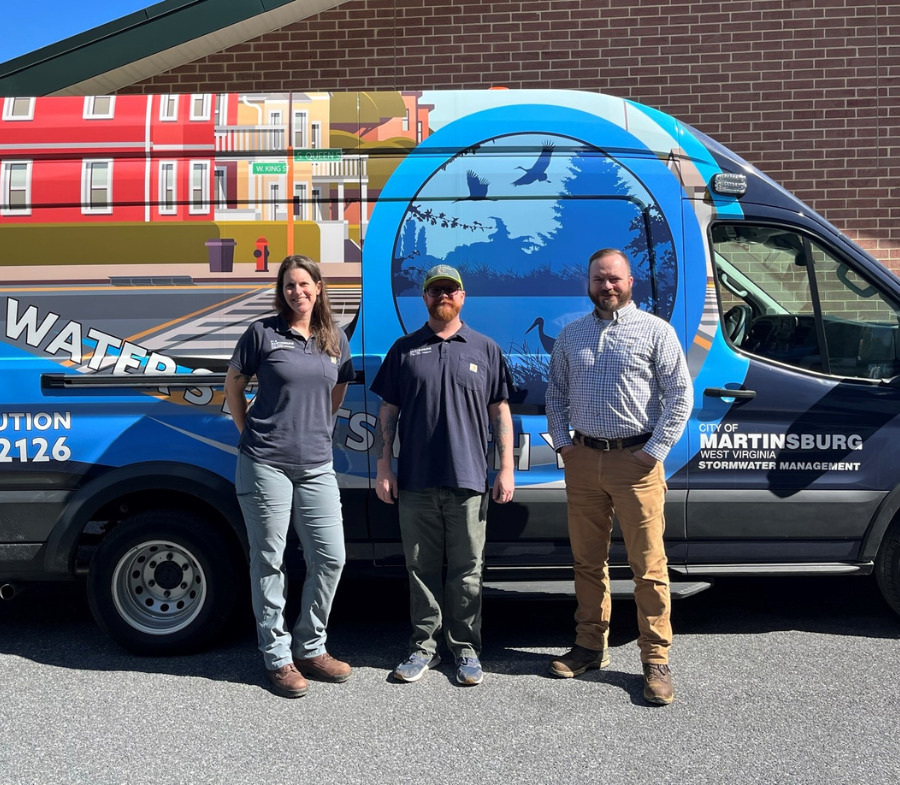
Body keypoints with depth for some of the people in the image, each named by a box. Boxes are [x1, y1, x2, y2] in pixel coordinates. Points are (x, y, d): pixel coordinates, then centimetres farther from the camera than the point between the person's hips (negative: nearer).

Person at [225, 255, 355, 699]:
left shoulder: (336, 340, 10)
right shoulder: (262, 333, -1)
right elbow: (233, 385, 8)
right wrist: (250, 433, 7)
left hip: (316, 466, 4)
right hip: (265, 465, -4)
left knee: (330, 557, 3)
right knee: (269, 561, 3)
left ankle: (309, 649, 21)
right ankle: (277, 658, 16)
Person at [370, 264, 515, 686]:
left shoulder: (485, 349, 9)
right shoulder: (405, 349, 10)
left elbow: (500, 412, 8)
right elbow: (388, 412, 10)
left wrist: (506, 468, 1)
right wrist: (383, 467, 3)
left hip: (468, 480, 0)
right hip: (415, 481, 1)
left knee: (467, 568, 5)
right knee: (421, 567, 8)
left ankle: (466, 649, 18)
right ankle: (424, 646, 20)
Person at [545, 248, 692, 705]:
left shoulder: (654, 330, 0)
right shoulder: (571, 335, 13)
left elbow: (680, 395, -4)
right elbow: (556, 394, 17)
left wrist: (655, 451, -9)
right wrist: (562, 443, 6)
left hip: (636, 461, -4)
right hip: (583, 460, 4)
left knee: (648, 565, -2)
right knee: (588, 561, 12)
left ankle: (656, 661, 7)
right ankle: (591, 646, 25)